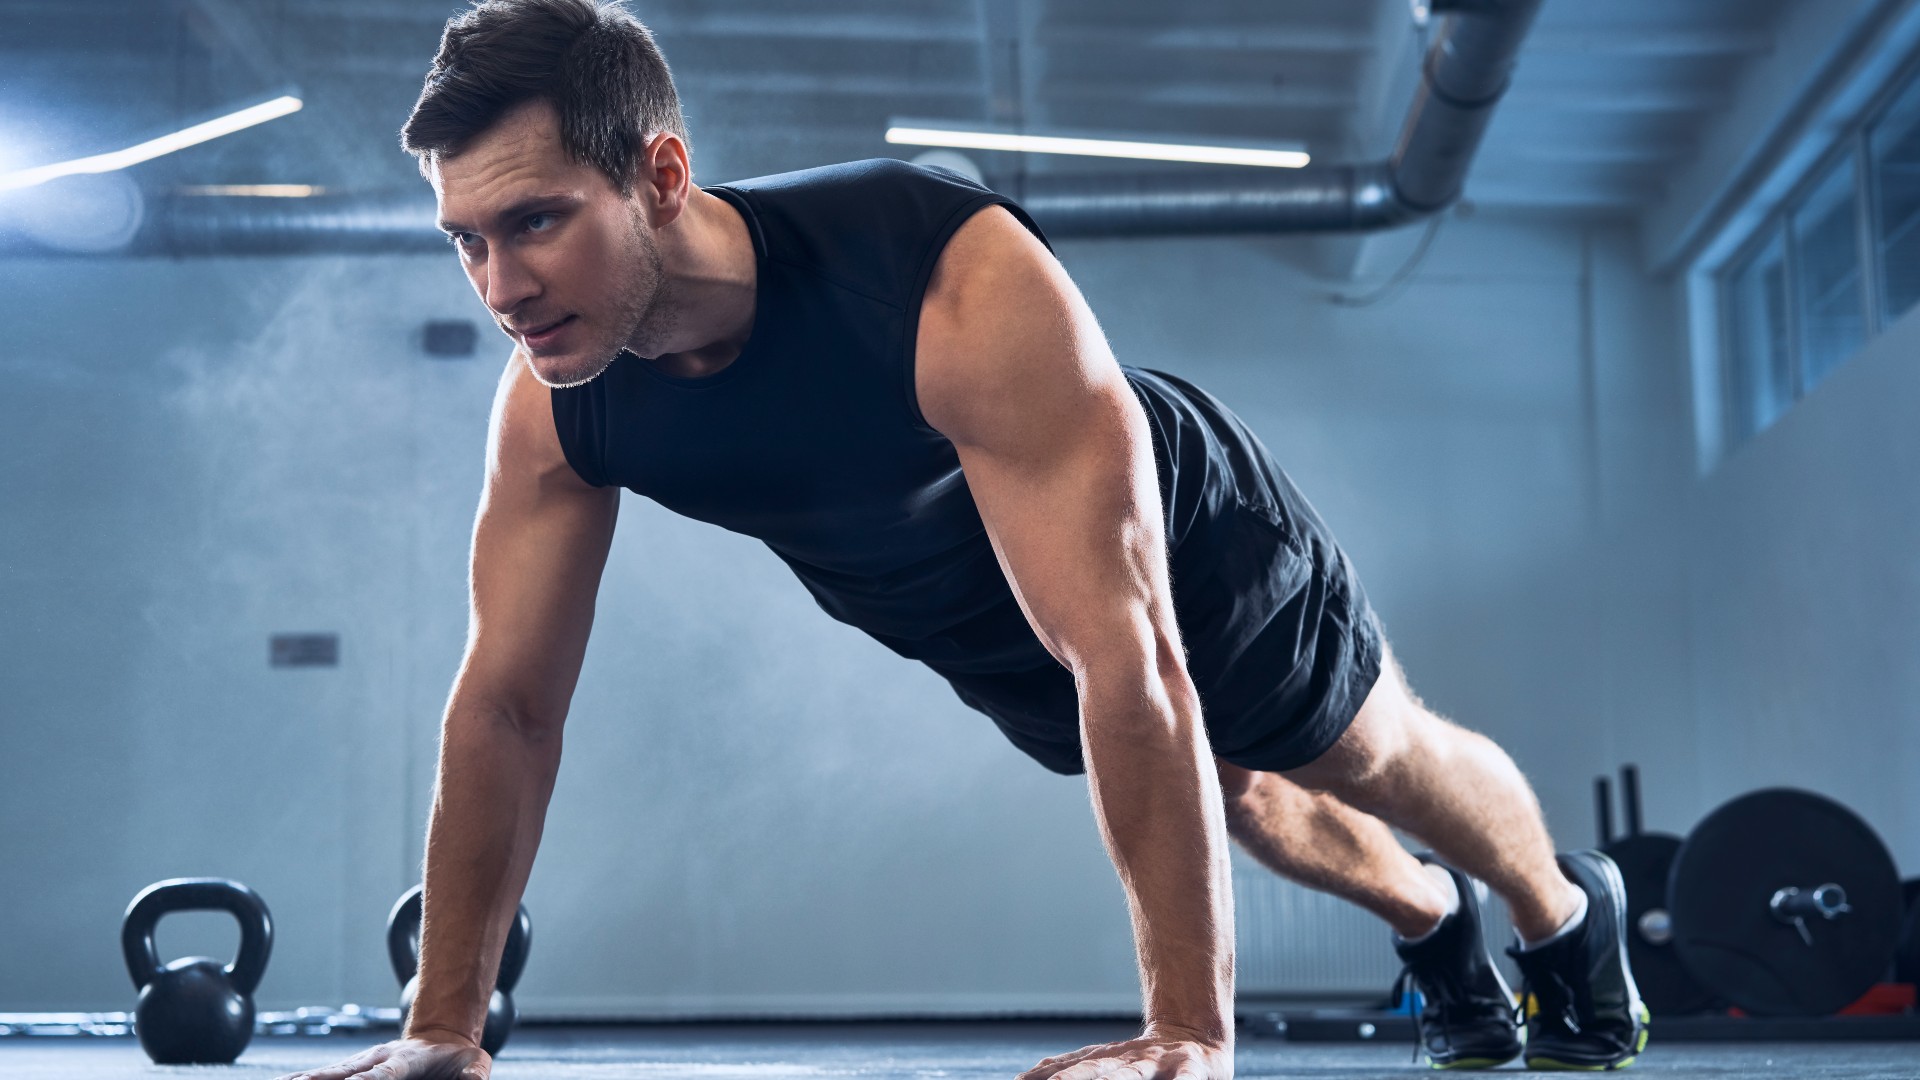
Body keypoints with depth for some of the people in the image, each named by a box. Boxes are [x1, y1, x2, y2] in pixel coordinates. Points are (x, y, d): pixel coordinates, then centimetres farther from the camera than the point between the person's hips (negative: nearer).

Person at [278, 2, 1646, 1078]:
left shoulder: (960, 289, -47)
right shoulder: (550, 411, -29)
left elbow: (1127, 656, -49)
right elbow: (508, 706, -19)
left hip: (1197, 549, -5)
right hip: (997, 650, 5)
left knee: (1381, 761, 21)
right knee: (1241, 802, 28)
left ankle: (1569, 910, 54)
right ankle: (1434, 924, 60)